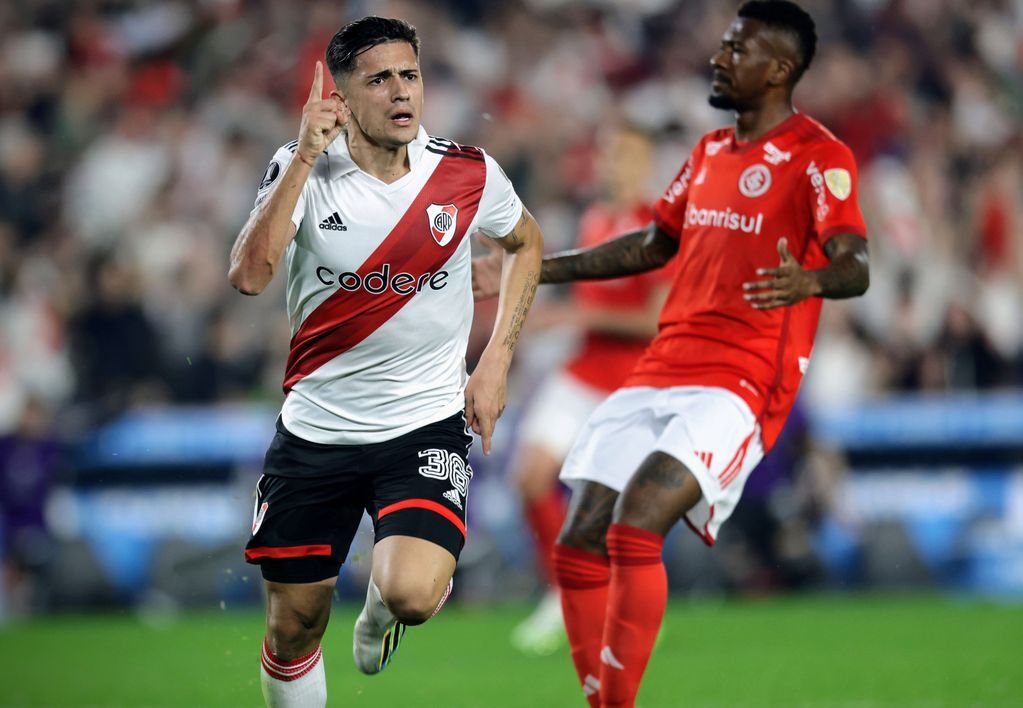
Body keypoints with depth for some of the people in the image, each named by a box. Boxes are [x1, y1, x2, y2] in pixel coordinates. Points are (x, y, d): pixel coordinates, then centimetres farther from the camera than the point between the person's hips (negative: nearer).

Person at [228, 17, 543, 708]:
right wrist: (306, 157, -29)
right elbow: (249, 275, -25)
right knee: (294, 625, 6)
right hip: (315, 430, 1)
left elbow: (526, 243, 16)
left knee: (412, 595, -23)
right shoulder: (302, 170, -9)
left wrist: (497, 360, 6)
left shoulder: (468, 172, -6)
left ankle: (382, 603, 15)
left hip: (428, 424, -1)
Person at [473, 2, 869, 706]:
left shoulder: (819, 157, -6)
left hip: (738, 387, -8)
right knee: (579, 548, -1)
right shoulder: (710, 152, 19)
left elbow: (856, 268, -19)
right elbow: (653, 246, 31)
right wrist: (529, 273, 32)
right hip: (657, 376, 8)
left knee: (634, 532, -25)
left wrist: (808, 281, -43)